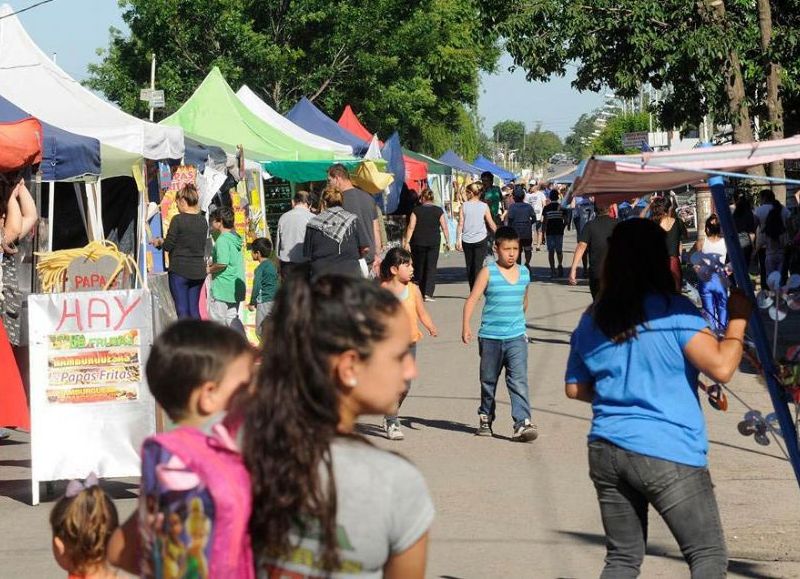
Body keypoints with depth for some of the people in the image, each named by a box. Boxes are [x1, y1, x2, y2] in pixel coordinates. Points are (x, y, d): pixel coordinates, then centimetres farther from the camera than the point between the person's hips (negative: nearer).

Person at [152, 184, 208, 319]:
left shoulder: (178, 219, -11)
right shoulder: (202, 221, 6)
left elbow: (168, 246, -11)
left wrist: (159, 242, 13)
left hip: (179, 269, -6)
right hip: (198, 271, 6)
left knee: (182, 309, -3)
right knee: (194, 309, 10)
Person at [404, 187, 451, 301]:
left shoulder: (416, 210, -3)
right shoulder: (438, 211, -1)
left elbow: (411, 227, -7)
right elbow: (445, 227, -1)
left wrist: (407, 242, -5)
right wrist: (447, 241, 7)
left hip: (418, 242, 0)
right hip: (434, 242, 0)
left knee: (419, 266, 14)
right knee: (431, 267, 1)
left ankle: (420, 292, 21)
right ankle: (428, 293, -10)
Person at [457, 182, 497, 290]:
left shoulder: (464, 205, -3)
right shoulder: (484, 206, -4)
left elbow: (460, 224, -5)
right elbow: (491, 224, 0)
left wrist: (458, 240, -1)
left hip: (467, 240, 1)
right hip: (480, 240, -1)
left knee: (469, 266, 12)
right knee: (478, 265, -1)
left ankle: (472, 291, 18)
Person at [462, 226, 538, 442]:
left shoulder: (524, 273, 6)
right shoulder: (488, 273, -6)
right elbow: (472, 300, -9)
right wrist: (465, 326, -19)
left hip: (516, 337, 1)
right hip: (490, 337, -1)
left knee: (519, 380, -11)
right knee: (488, 381, 13)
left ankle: (523, 423, -18)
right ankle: (485, 418, 30)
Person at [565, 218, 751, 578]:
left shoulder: (591, 321, 9)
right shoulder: (673, 311, -9)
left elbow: (574, 388, 18)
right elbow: (721, 367, -17)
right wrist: (737, 319, -4)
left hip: (606, 451, 6)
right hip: (668, 454, -6)